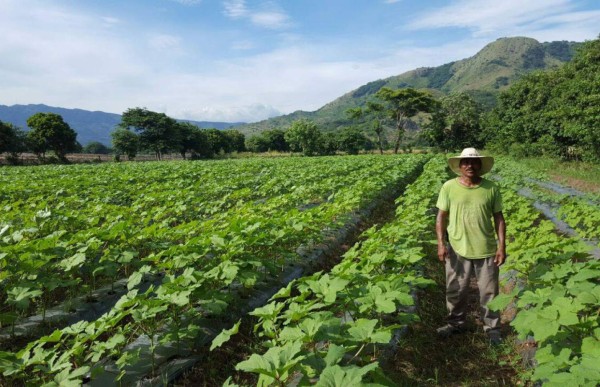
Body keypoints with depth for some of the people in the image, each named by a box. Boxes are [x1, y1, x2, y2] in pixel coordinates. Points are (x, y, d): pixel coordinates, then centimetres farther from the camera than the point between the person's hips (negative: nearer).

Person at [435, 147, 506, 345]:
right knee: (455, 291, 13)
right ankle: (456, 323, 33)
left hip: (486, 249, 0)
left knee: (489, 291, 11)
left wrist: (502, 246, -2)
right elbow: (441, 216, -1)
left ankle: (492, 327, 30)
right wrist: (441, 243, -8)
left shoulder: (491, 188, -3)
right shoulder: (449, 187, -5)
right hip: (457, 249, 0)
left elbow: (498, 218, 2)